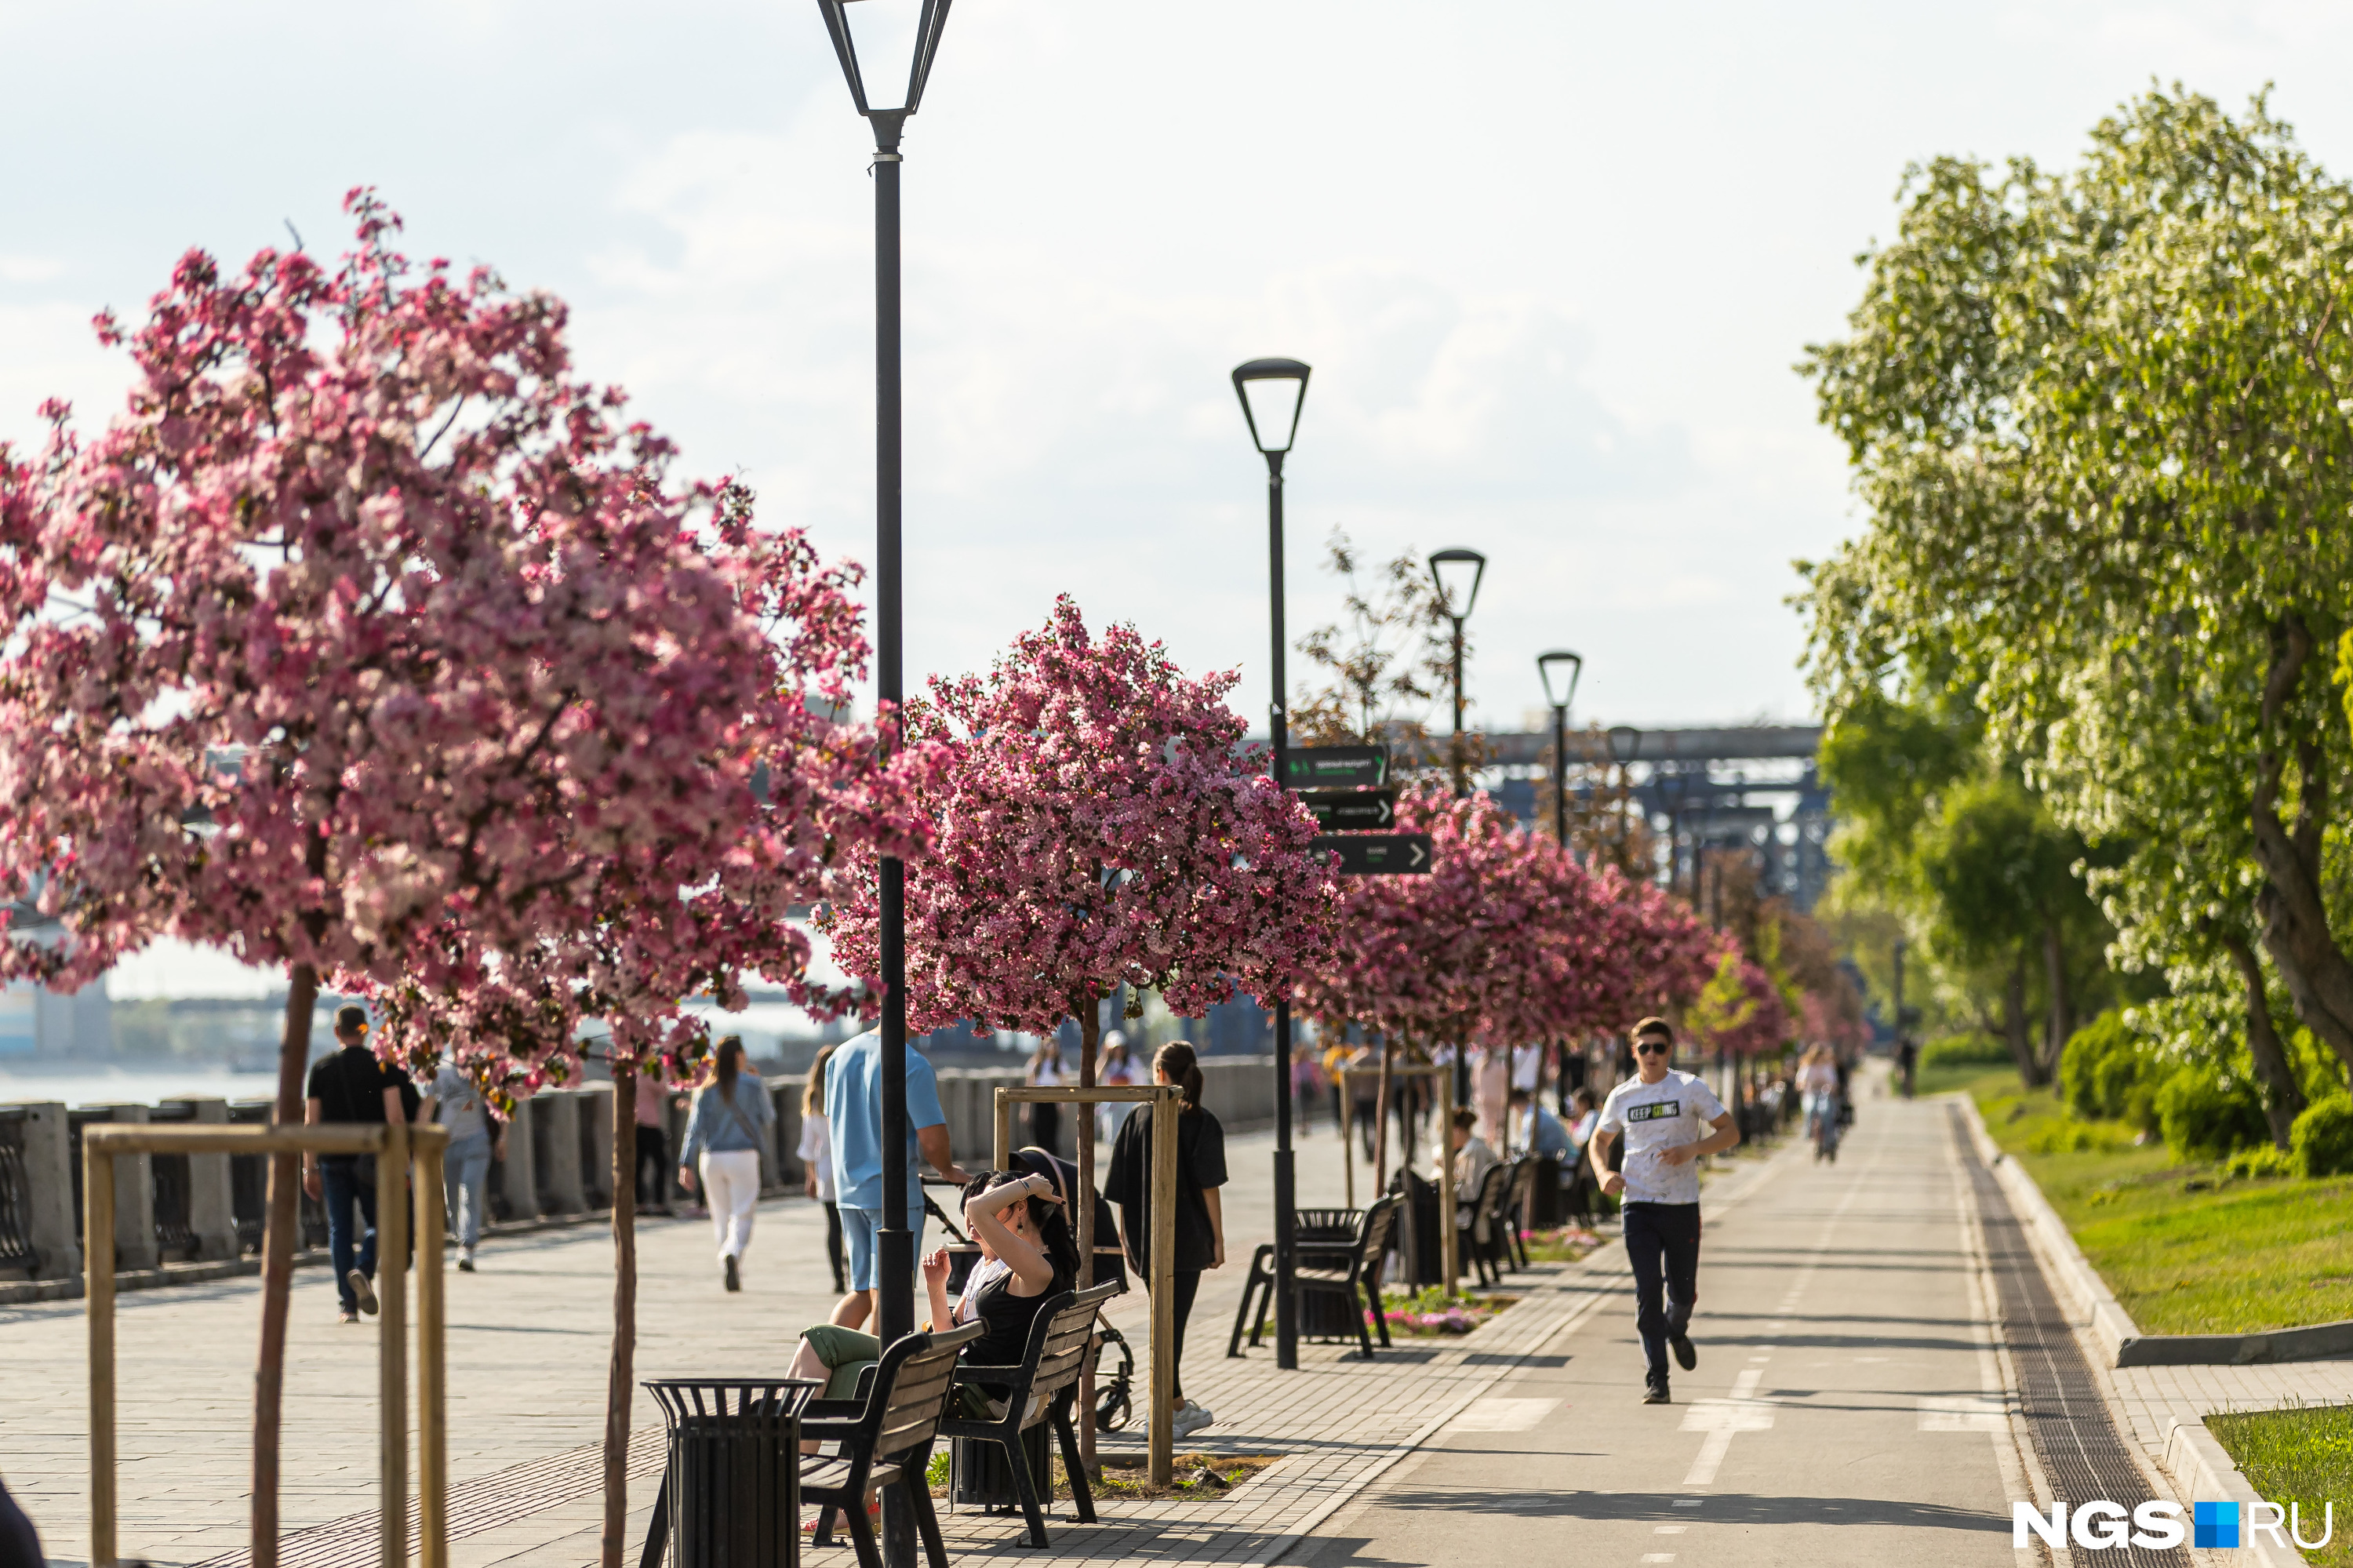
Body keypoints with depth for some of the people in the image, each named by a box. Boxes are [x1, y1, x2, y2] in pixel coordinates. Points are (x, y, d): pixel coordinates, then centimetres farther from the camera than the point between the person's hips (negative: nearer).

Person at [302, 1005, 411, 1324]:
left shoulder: (321, 1068, 4)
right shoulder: (382, 1065, -1)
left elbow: (311, 1122, 2)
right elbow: (395, 1115, -8)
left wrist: (310, 1168, 6)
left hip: (333, 1158, 1)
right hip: (371, 1161, -1)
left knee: (340, 1229, 5)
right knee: (376, 1222, 12)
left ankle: (349, 1305, -1)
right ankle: (364, 1271, -18)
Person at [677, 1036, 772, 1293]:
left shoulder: (706, 1091, 2)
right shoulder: (751, 1085, -4)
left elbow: (695, 1128, -3)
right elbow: (768, 1117, 6)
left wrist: (687, 1164, -4)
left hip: (711, 1158, 3)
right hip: (743, 1156, -3)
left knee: (721, 1215, 14)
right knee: (742, 1214, -4)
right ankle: (733, 1253, -30)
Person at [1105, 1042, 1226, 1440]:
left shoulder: (1139, 1119, 0)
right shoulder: (1202, 1123, -6)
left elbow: (1121, 1187, 1)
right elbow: (1209, 1186, -10)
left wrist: (1125, 1236, 10)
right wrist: (1218, 1239, -3)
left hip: (1145, 1239, 2)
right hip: (1186, 1239, -2)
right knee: (1172, 1322, 0)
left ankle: (1180, 1406, 22)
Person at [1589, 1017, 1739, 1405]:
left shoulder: (1691, 1088, -1)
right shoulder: (1621, 1096, 5)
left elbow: (1730, 1132, 0)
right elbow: (1599, 1141, 19)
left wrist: (1691, 1149, -17)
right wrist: (1604, 1173, -2)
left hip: (1682, 1204, 0)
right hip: (1638, 1204, 1)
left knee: (1683, 1292, 8)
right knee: (1648, 1290, -9)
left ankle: (1677, 1331, 44)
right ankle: (1656, 1378, -5)